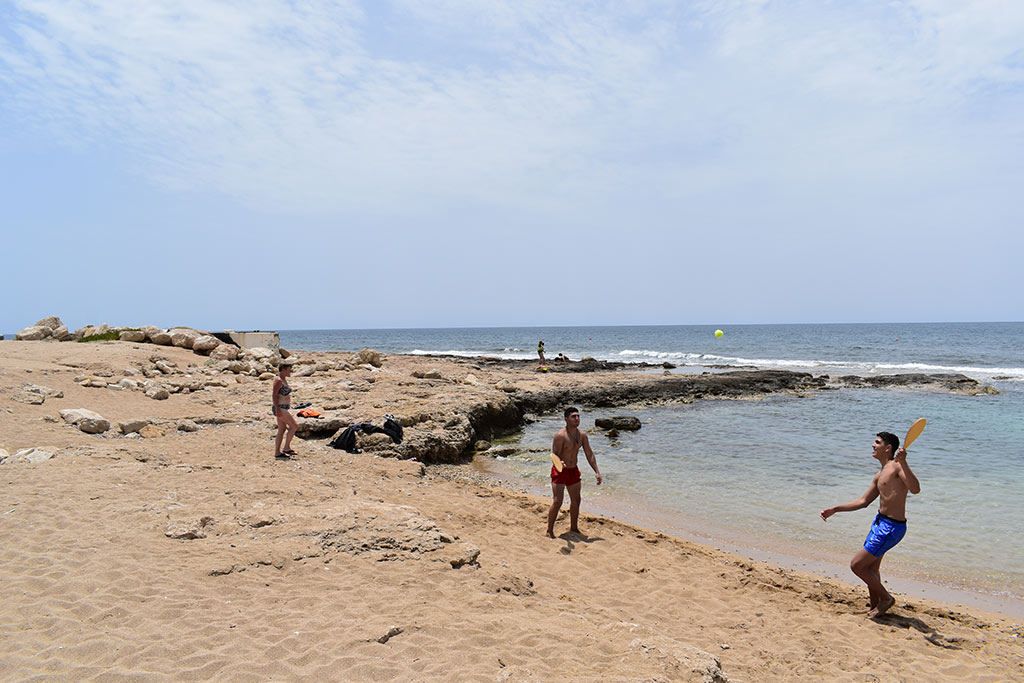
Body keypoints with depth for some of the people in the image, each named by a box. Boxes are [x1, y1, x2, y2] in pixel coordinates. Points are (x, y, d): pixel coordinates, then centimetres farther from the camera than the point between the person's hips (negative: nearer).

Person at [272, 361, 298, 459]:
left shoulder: (284, 379, 14)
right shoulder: (278, 380, -15)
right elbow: (274, 395, -19)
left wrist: (288, 406, 23)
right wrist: (277, 409, -22)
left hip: (284, 407, 10)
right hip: (279, 407, -10)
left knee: (282, 430, 9)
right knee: (294, 426, -9)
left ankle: (277, 452, 12)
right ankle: (286, 448, 0)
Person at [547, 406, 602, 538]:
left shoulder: (582, 435, -1)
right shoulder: (560, 436, -21)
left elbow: (589, 454, 5)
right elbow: (555, 454, -19)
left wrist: (597, 471, -1)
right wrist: (560, 463, -41)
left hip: (574, 471, 7)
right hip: (559, 472, -7)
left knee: (576, 501, 14)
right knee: (557, 502, -11)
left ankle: (573, 528, 31)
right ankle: (549, 531, 2)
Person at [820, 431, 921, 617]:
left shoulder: (897, 466, -13)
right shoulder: (880, 476, 14)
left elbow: (915, 489, -31)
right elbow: (864, 501, 22)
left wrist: (903, 463, -43)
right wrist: (834, 509, 20)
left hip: (891, 527, -9)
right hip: (880, 522, 9)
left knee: (857, 565, -6)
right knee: (871, 568, 19)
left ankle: (886, 598, 14)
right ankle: (875, 604, 33)